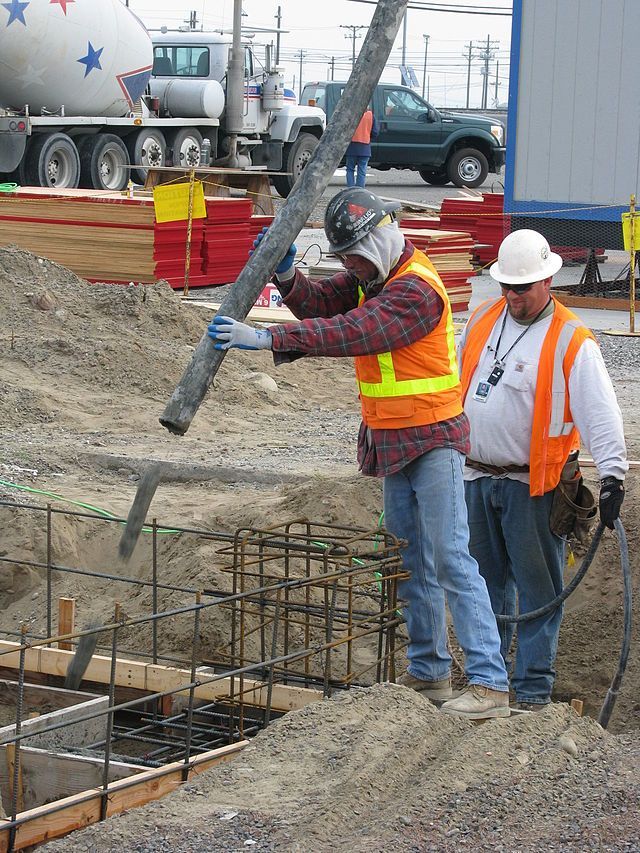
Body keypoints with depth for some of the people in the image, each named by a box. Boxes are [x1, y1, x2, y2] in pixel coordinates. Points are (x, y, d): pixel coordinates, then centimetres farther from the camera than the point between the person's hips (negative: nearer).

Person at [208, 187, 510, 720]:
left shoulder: (417, 288, -21)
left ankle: (490, 683, -13)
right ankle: (429, 672, 22)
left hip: (432, 440, -9)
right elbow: (319, 304, 8)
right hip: (391, 444, 9)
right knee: (412, 566, 13)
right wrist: (286, 272, -12)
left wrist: (267, 338, -32)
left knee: (451, 561, -12)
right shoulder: (371, 277, 11)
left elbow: (351, 332, -30)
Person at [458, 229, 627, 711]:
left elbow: (600, 413, -17)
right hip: (477, 478, 6)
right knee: (486, 582, 15)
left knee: (538, 589, -1)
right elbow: (455, 386, 20)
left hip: (534, 485, -5)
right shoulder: (482, 321, 7)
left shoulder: (572, 341, -11)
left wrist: (612, 474, -28)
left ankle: (534, 689, 5)